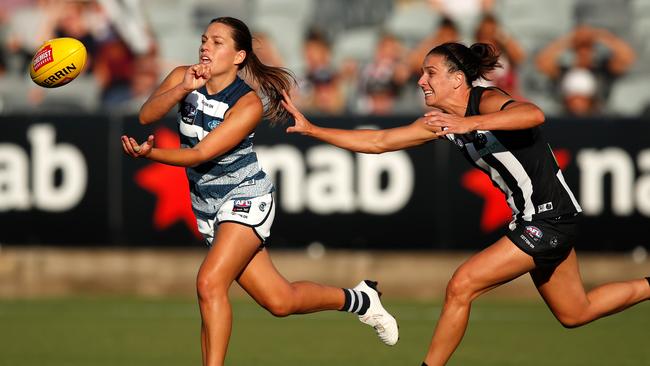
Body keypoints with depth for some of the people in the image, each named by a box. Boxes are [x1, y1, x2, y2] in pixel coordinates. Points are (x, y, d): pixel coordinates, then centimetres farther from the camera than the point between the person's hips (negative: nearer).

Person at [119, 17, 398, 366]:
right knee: (279, 301, 9)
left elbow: (201, 154, -27)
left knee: (210, 282, -26)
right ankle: (360, 300, 33)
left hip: (246, 198, -5)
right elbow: (146, 116, -22)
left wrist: (148, 153, -40)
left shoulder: (248, 104, -20)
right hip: (208, 205, 5)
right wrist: (182, 90, -38)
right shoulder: (183, 78, -6)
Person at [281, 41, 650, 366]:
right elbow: (377, 142, 8)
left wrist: (469, 124, -50)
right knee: (575, 313, 20)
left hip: (550, 218, -10)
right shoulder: (442, 121, 4)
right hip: (532, 218, 10)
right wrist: (311, 129, 3)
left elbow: (534, 114, -42)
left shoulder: (487, 100, -20)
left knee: (462, 285, -12)